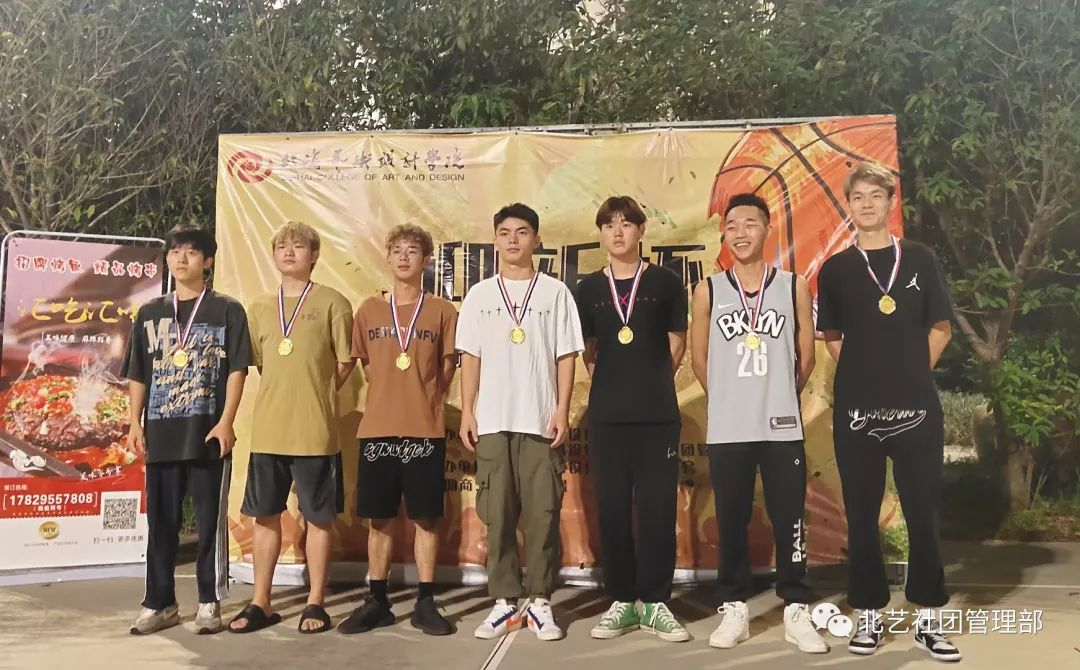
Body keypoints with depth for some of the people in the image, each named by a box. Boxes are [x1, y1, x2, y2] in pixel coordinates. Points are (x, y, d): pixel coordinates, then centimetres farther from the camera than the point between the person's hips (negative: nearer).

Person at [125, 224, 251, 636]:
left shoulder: (227, 310, 2)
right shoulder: (150, 314, 13)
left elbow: (237, 370, -4)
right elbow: (137, 375, 15)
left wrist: (226, 422, -12)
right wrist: (135, 423, 6)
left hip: (208, 433, -4)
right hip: (161, 434, 4)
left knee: (210, 519, 2)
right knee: (161, 521, 9)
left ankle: (209, 603, 13)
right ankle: (159, 603, 20)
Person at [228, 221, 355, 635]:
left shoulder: (332, 303, -1)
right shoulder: (259, 308, 12)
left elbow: (345, 362, 1)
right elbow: (259, 364, 19)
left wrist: (317, 396, 2)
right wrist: (285, 396, 11)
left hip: (316, 431, -4)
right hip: (268, 430, 4)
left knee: (318, 518, 4)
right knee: (265, 516, 10)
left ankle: (315, 603, 16)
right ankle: (261, 603, 22)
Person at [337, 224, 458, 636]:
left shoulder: (442, 311, 1)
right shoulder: (369, 311, 8)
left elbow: (448, 368, 6)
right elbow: (365, 366, 15)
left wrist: (424, 401, 4)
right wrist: (393, 397, 11)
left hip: (425, 429, -2)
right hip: (377, 427, 2)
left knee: (426, 517, 3)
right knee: (379, 518, 8)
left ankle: (425, 602, 13)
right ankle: (377, 601, 18)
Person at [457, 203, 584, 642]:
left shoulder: (555, 292, 5)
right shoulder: (479, 295, 9)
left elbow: (566, 356, 2)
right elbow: (471, 358, 9)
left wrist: (562, 410, -6)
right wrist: (467, 412, 2)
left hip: (541, 420, -1)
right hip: (492, 421, 2)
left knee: (543, 513, 1)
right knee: (497, 514, 5)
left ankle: (540, 602, 13)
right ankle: (505, 601, 15)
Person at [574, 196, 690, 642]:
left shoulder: (666, 283, 3)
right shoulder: (588, 289, 8)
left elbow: (676, 345, 8)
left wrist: (649, 384, 7)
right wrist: (614, 382, 7)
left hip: (659, 414, -1)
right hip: (607, 415, 2)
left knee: (657, 508, 1)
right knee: (612, 508, 5)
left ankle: (655, 602, 13)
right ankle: (622, 601, 17)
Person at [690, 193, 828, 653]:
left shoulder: (795, 287, 2)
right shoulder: (708, 291, 2)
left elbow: (805, 357, 9)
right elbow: (699, 360, 9)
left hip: (782, 427, 0)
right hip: (727, 429, 0)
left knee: (789, 520, 4)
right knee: (731, 522, 8)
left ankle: (797, 611, 16)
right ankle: (734, 609, 20)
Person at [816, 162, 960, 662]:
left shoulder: (919, 259, 5)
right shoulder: (836, 269, 5)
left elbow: (941, 329, 9)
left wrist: (910, 374, 4)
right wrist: (865, 373, 2)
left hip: (917, 407, 0)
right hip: (856, 409, 0)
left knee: (923, 513, 4)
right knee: (862, 516, 5)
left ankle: (927, 619, 17)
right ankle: (868, 615, 17)